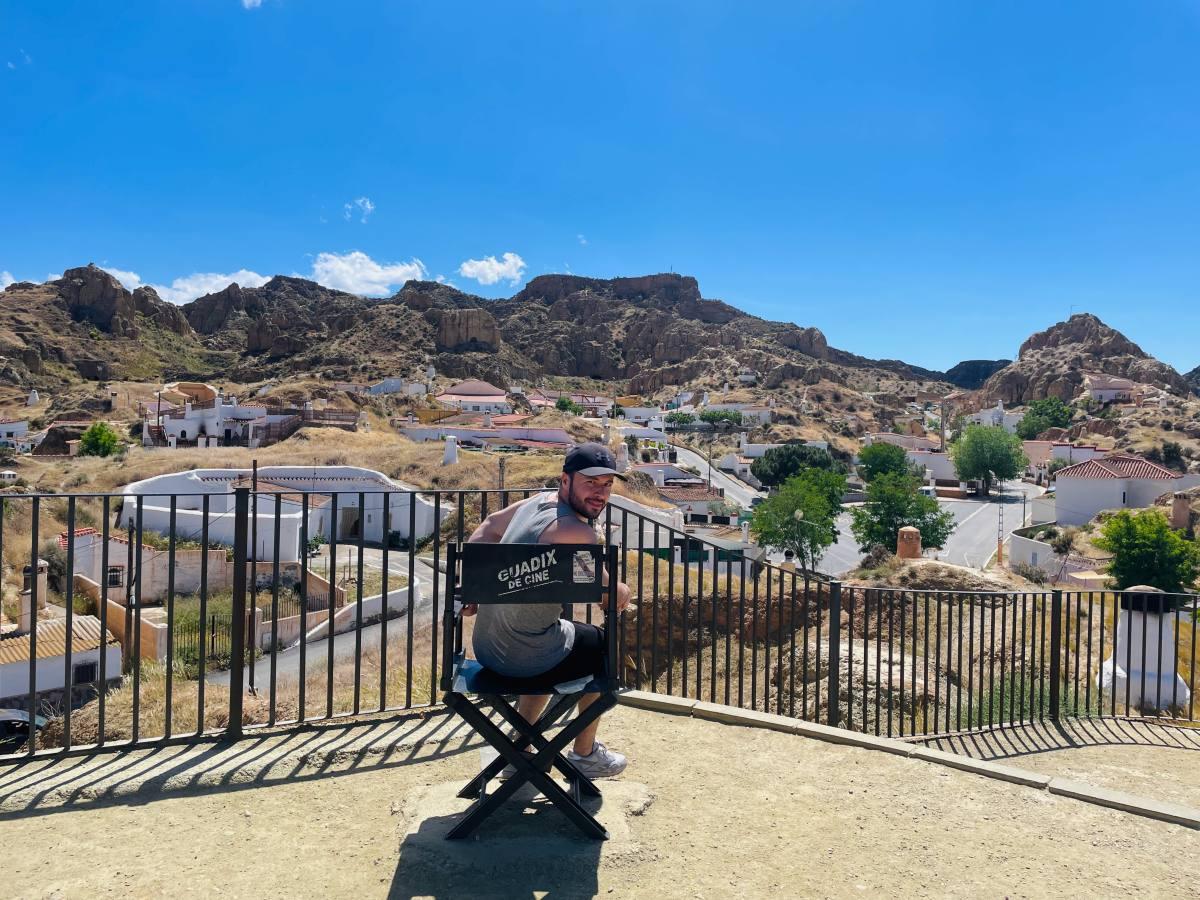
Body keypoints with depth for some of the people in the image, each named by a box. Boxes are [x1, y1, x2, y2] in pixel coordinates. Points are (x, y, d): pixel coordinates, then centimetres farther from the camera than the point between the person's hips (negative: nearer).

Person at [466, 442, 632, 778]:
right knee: (603, 649, 18)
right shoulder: (576, 532, -24)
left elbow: (488, 527, 19)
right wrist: (625, 592, 10)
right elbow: (611, 597, -13)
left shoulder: (539, 501, 3)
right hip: (523, 659, -8)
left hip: (484, 646, 8)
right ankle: (585, 754, 32)